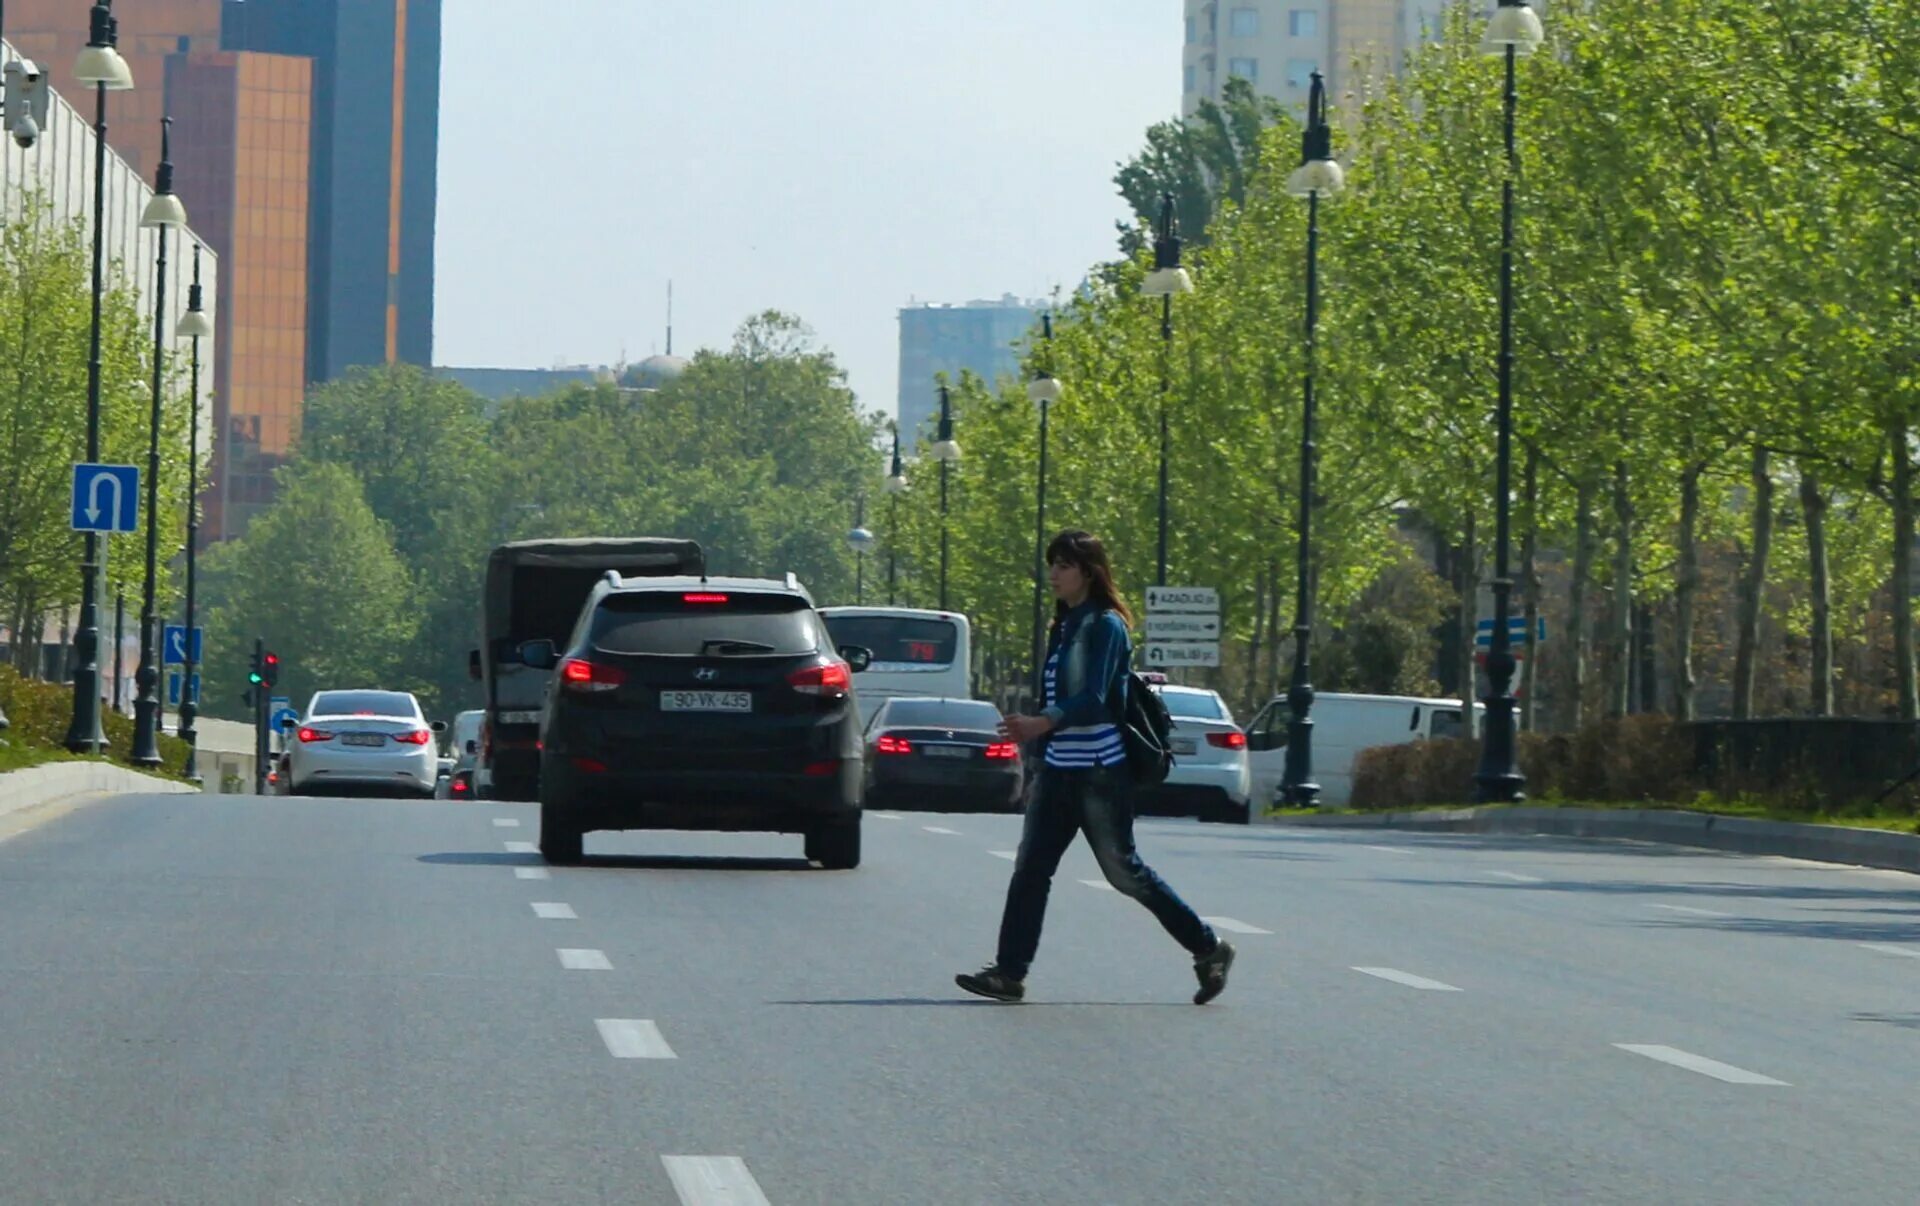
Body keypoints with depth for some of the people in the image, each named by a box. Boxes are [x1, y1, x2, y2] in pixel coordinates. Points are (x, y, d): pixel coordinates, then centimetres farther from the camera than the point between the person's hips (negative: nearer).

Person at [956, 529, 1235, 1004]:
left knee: (1123, 870, 0)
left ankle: (1209, 949, 13)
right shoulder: (1065, 626, 14)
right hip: (1059, 769, 8)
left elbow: (1093, 699, -22)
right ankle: (1009, 972, -4)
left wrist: (1042, 724, -35)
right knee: (1031, 867, -1)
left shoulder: (1106, 625, -11)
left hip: (1099, 771, -8)